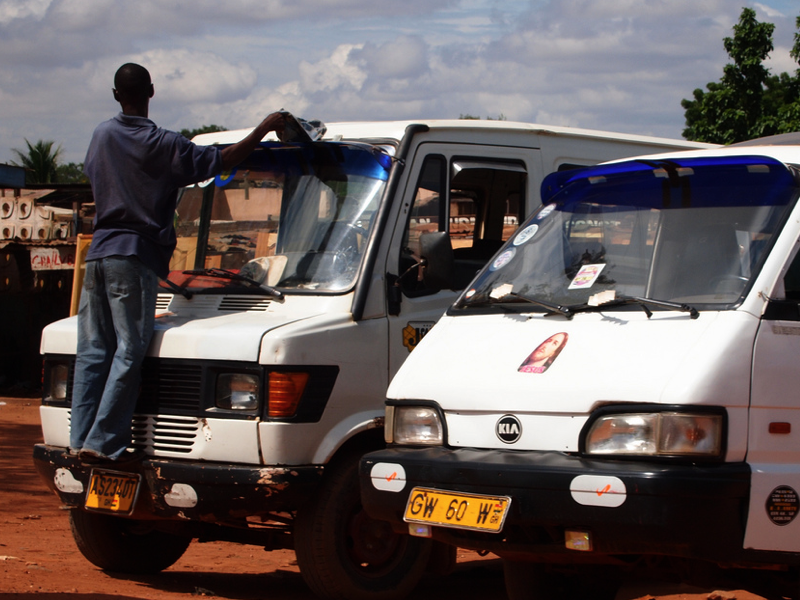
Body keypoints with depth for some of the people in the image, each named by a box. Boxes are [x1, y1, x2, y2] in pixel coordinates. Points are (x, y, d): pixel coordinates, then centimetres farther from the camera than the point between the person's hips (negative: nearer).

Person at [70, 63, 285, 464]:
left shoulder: (103, 135, 10)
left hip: (98, 253, 6)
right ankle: (104, 443, -8)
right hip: (135, 256, -6)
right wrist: (264, 129, 3)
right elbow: (222, 160, -7)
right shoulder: (163, 146, -9)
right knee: (129, 352, -4)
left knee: (93, 351, 8)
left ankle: (80, 440, 4)